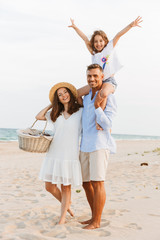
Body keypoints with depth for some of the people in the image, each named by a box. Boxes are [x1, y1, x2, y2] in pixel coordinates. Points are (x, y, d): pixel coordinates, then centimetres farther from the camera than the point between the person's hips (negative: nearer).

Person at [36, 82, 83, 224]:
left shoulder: (80, 112, 2)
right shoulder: (55, 113, 13)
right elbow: (39, 116, 16)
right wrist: (51, 104, 14)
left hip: (70, 156, -4)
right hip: (54, 154, 4)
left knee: (66, 187, 3)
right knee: (49, 186, 6)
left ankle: (63, 216, 18)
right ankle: (66, 204, 32)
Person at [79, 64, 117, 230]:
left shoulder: (108, 97, -5)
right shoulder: (86, 97, 17)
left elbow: (107, 124, -14)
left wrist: (97, 106, -22)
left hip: (100, 145, -8)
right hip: (85, 146, 8)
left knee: (97, 183, -8)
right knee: (86, 183, 11)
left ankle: (96, 221, 2)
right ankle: (94, 217, 24)